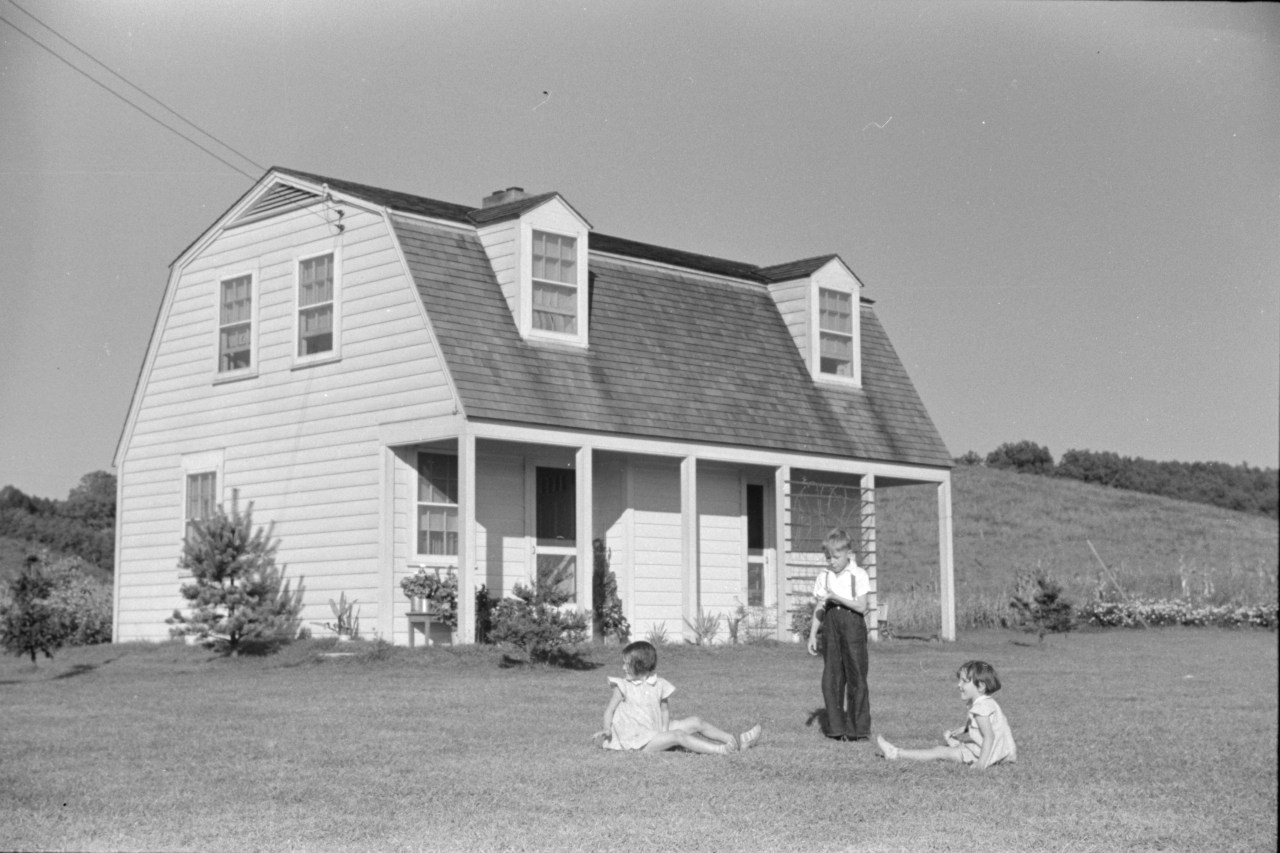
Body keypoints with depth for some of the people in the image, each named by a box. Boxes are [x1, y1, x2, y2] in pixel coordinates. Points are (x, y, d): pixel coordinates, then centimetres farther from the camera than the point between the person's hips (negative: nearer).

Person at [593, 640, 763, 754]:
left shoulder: (658, 685, 5)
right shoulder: (623, 687, -4)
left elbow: (665, 710, 10)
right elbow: (609, 710, -2)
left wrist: (665, 729, -8)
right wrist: (607, 730, -17)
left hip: (657, 732, 5)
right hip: (640, 741, -5)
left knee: (696, 722, -4)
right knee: (678, 735, -27)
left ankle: (737, 742, -4)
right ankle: (720, 750, -39)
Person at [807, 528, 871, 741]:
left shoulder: (858, 575, -4)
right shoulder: (824, 576, 7)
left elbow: (861, 606, -11)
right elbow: (819, 608, 9)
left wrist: (837, 598, -20)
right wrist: (812, 634, 5)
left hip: (852, 624, -3)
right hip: (831, 623, 4)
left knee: (856, 675, -2)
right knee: (831, 677, 2)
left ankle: (858, 728, 5)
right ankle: (836, 727, 9)